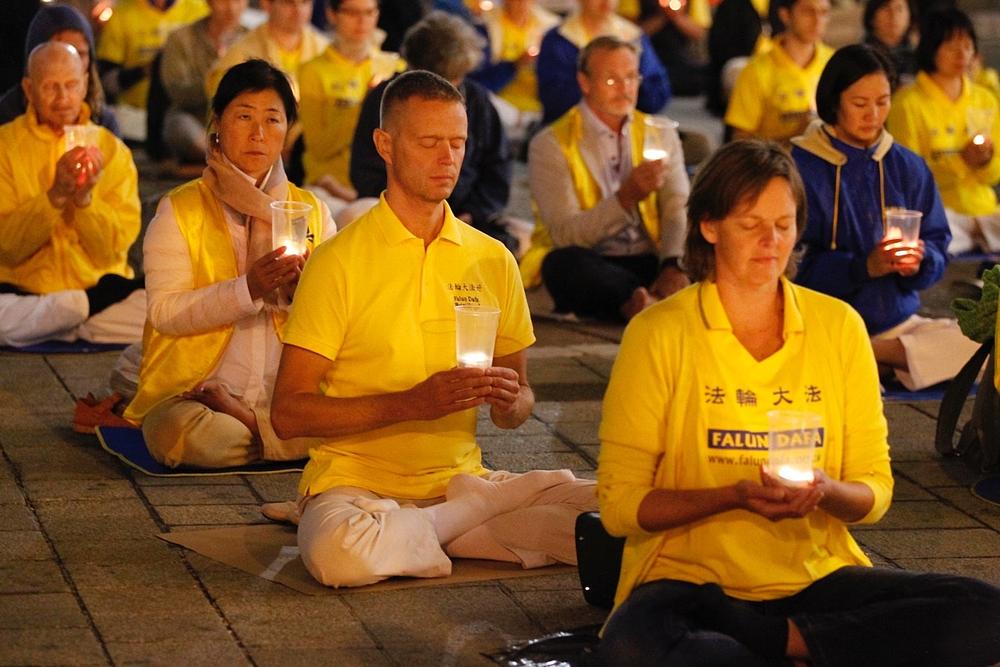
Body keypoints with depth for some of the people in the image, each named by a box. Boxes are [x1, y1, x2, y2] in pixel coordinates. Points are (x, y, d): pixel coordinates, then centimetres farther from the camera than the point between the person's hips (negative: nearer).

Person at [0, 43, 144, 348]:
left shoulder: (112, 149, 6)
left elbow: (118, 243, -2)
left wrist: (85, 198, -19)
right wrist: (55, 195, -21)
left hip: (102, 286, 1)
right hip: (25, 291, -1)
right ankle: (85, 308, -19)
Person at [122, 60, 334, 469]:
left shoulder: (312, 211, 14)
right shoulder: (180, 210, 4)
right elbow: (165, 312, -9)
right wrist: (247, 289, -23)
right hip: (193, 390, -2)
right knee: (191, 434, -37)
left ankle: (243, 419, -7)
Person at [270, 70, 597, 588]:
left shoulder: (492, 260, 8)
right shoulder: (339, 261, -5)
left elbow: (516, 409, 16)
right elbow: (288, 413, -10)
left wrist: (510, 400, -10)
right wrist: (412, 403, -21)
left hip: (458, 480, 3)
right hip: (356, 483, -3)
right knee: (341, 555, -38)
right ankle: (479, 511, -11)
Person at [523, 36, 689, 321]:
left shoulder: (660, 134, 15)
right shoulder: (550, 144, 0)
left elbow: (678, 209, 1)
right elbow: (565, 235, -11)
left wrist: (673, 264, -19)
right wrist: (626, 197, -25)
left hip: (650, 262, 3)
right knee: (563, 262, -37)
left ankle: (639, 306, -43)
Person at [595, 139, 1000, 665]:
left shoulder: (839, 327, 6)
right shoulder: (658, 334, -4)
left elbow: (874, 493, 10)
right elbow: (619, 504, -6)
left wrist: (827, 492, -14)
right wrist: (736, 495, -20)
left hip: (816, 576, 3)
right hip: (692, 578, -3)